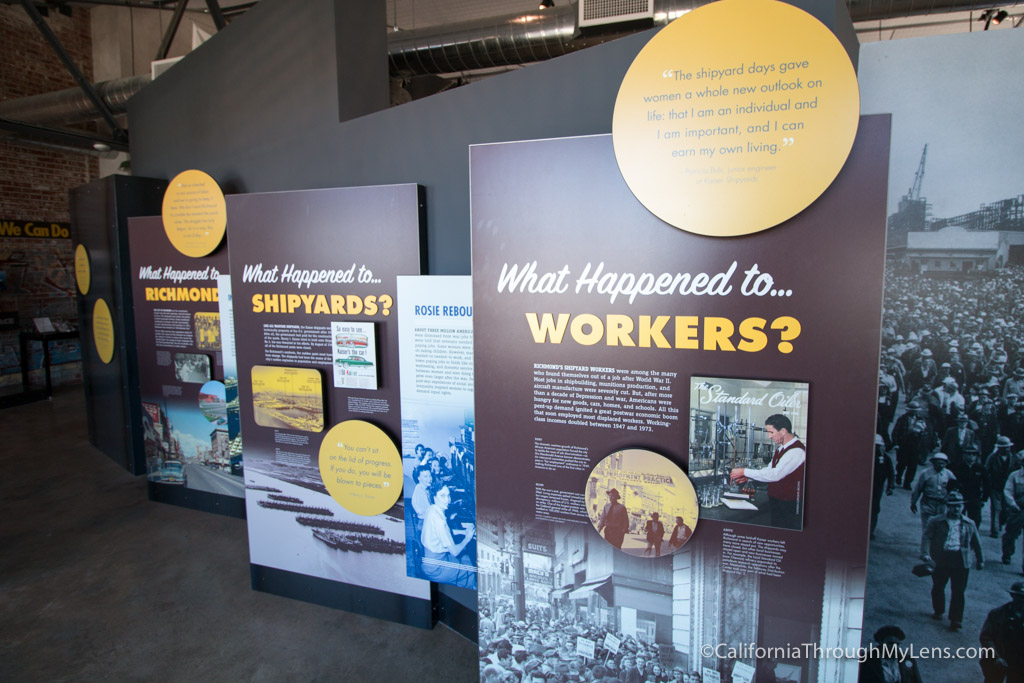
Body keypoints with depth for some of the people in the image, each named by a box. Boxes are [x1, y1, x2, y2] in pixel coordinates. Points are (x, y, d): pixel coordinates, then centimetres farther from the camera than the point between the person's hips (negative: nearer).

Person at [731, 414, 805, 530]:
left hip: (790, 507, -9)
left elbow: (775, 475, -29)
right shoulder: (781, 448, 9)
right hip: (776, 503, 9)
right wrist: (748, 476, 4)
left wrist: (745, 472, -24)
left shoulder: (796, 451, -23)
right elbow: (770, 469, 18)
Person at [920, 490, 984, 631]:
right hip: (940, 560, -1)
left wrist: (980, 560, 22)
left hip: (961, 562, 1)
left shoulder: (969, 524, 9)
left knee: (958, 591, -1)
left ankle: (956, 620, 7)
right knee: (938, 587, 13)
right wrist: (925, 554, -20)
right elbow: (926, 537, -7)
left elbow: (976, 543, 19)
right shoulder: (936, 521, -1)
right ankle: (938, 611, 34)